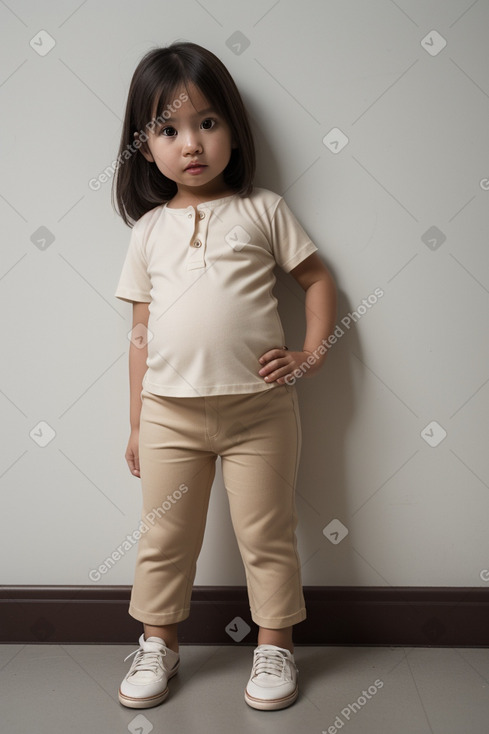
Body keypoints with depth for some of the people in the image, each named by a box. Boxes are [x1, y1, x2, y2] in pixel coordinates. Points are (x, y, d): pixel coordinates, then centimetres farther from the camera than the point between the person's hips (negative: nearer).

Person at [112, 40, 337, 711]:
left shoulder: (263, 210, 3)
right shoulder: (149, 229, 8)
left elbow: (317, 278, 9)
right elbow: (142, 331, 9)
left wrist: (310, 353, -4)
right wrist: (137, 422, 9)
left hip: (258, 407, -2)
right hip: (171, 410, 2)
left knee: (267, 534, 9)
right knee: (164, 536, 14)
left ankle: (275, 644, 30)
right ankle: (159, 642, 35)